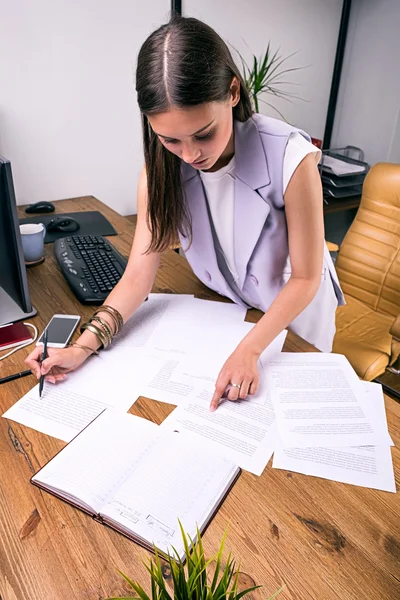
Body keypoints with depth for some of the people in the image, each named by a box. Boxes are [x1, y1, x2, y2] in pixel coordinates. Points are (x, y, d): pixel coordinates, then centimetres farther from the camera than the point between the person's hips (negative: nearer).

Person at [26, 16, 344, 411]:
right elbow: (139, 274, -19)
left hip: (294, 309, -2)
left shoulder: (290, 159, -33)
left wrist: (249, 349, -32)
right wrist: (83, 347, -30)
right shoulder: (161, 170, -21)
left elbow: (305, 278, -23)